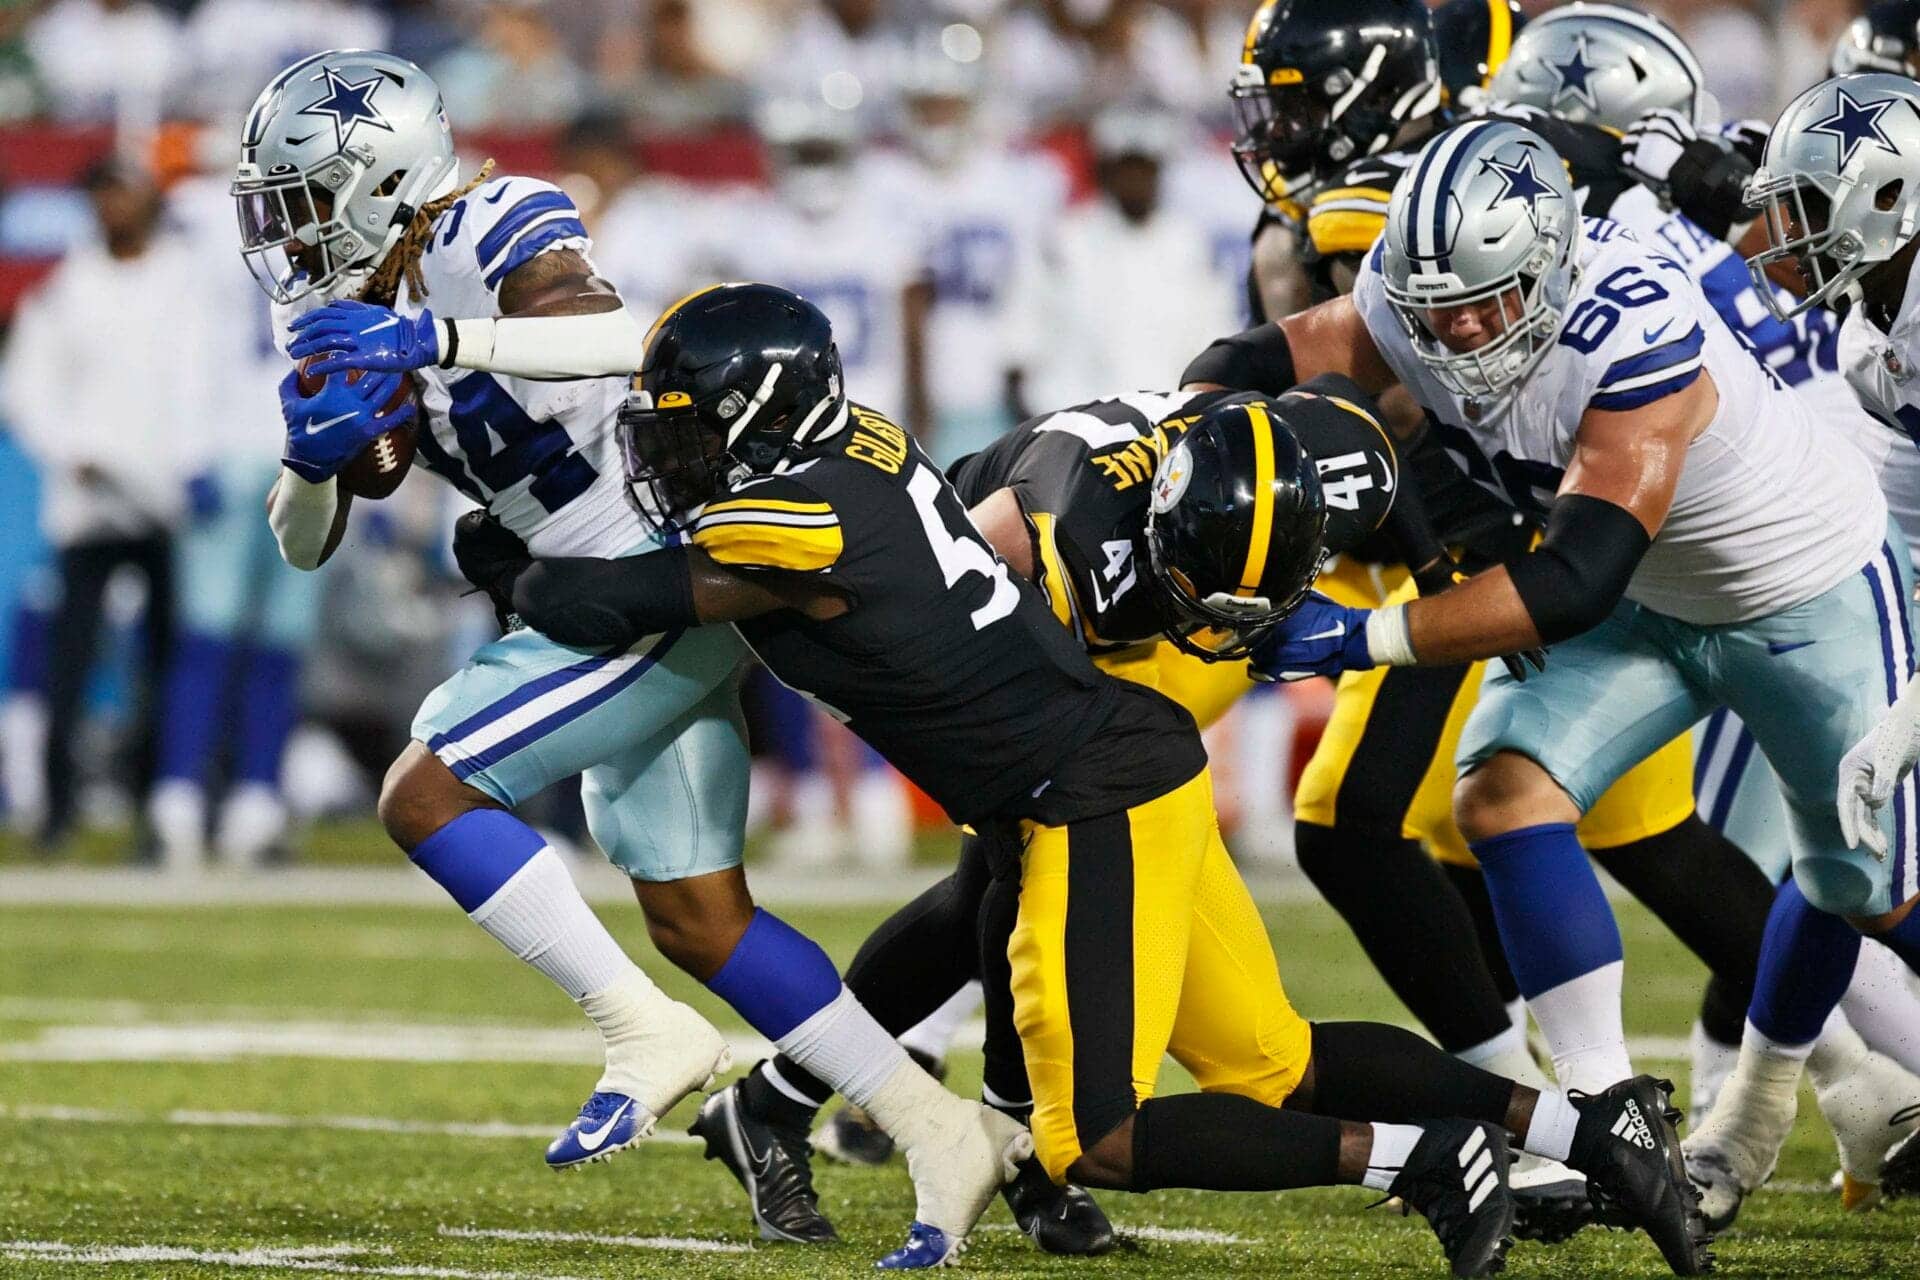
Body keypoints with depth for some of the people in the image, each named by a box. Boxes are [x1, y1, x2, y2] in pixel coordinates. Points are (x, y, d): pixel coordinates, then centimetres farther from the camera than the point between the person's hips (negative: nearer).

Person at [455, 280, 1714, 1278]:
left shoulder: (795, 525, -16)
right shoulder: (862, 442, 8)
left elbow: (606, 606, -7)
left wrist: (514, 573, 12)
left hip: (1095, 801, -9)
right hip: (1145, 765, 9)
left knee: (1095, 1143, -7)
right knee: (1279, 1065, 13)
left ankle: (1418, 1158, -10)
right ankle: (1593, 1125, 7)